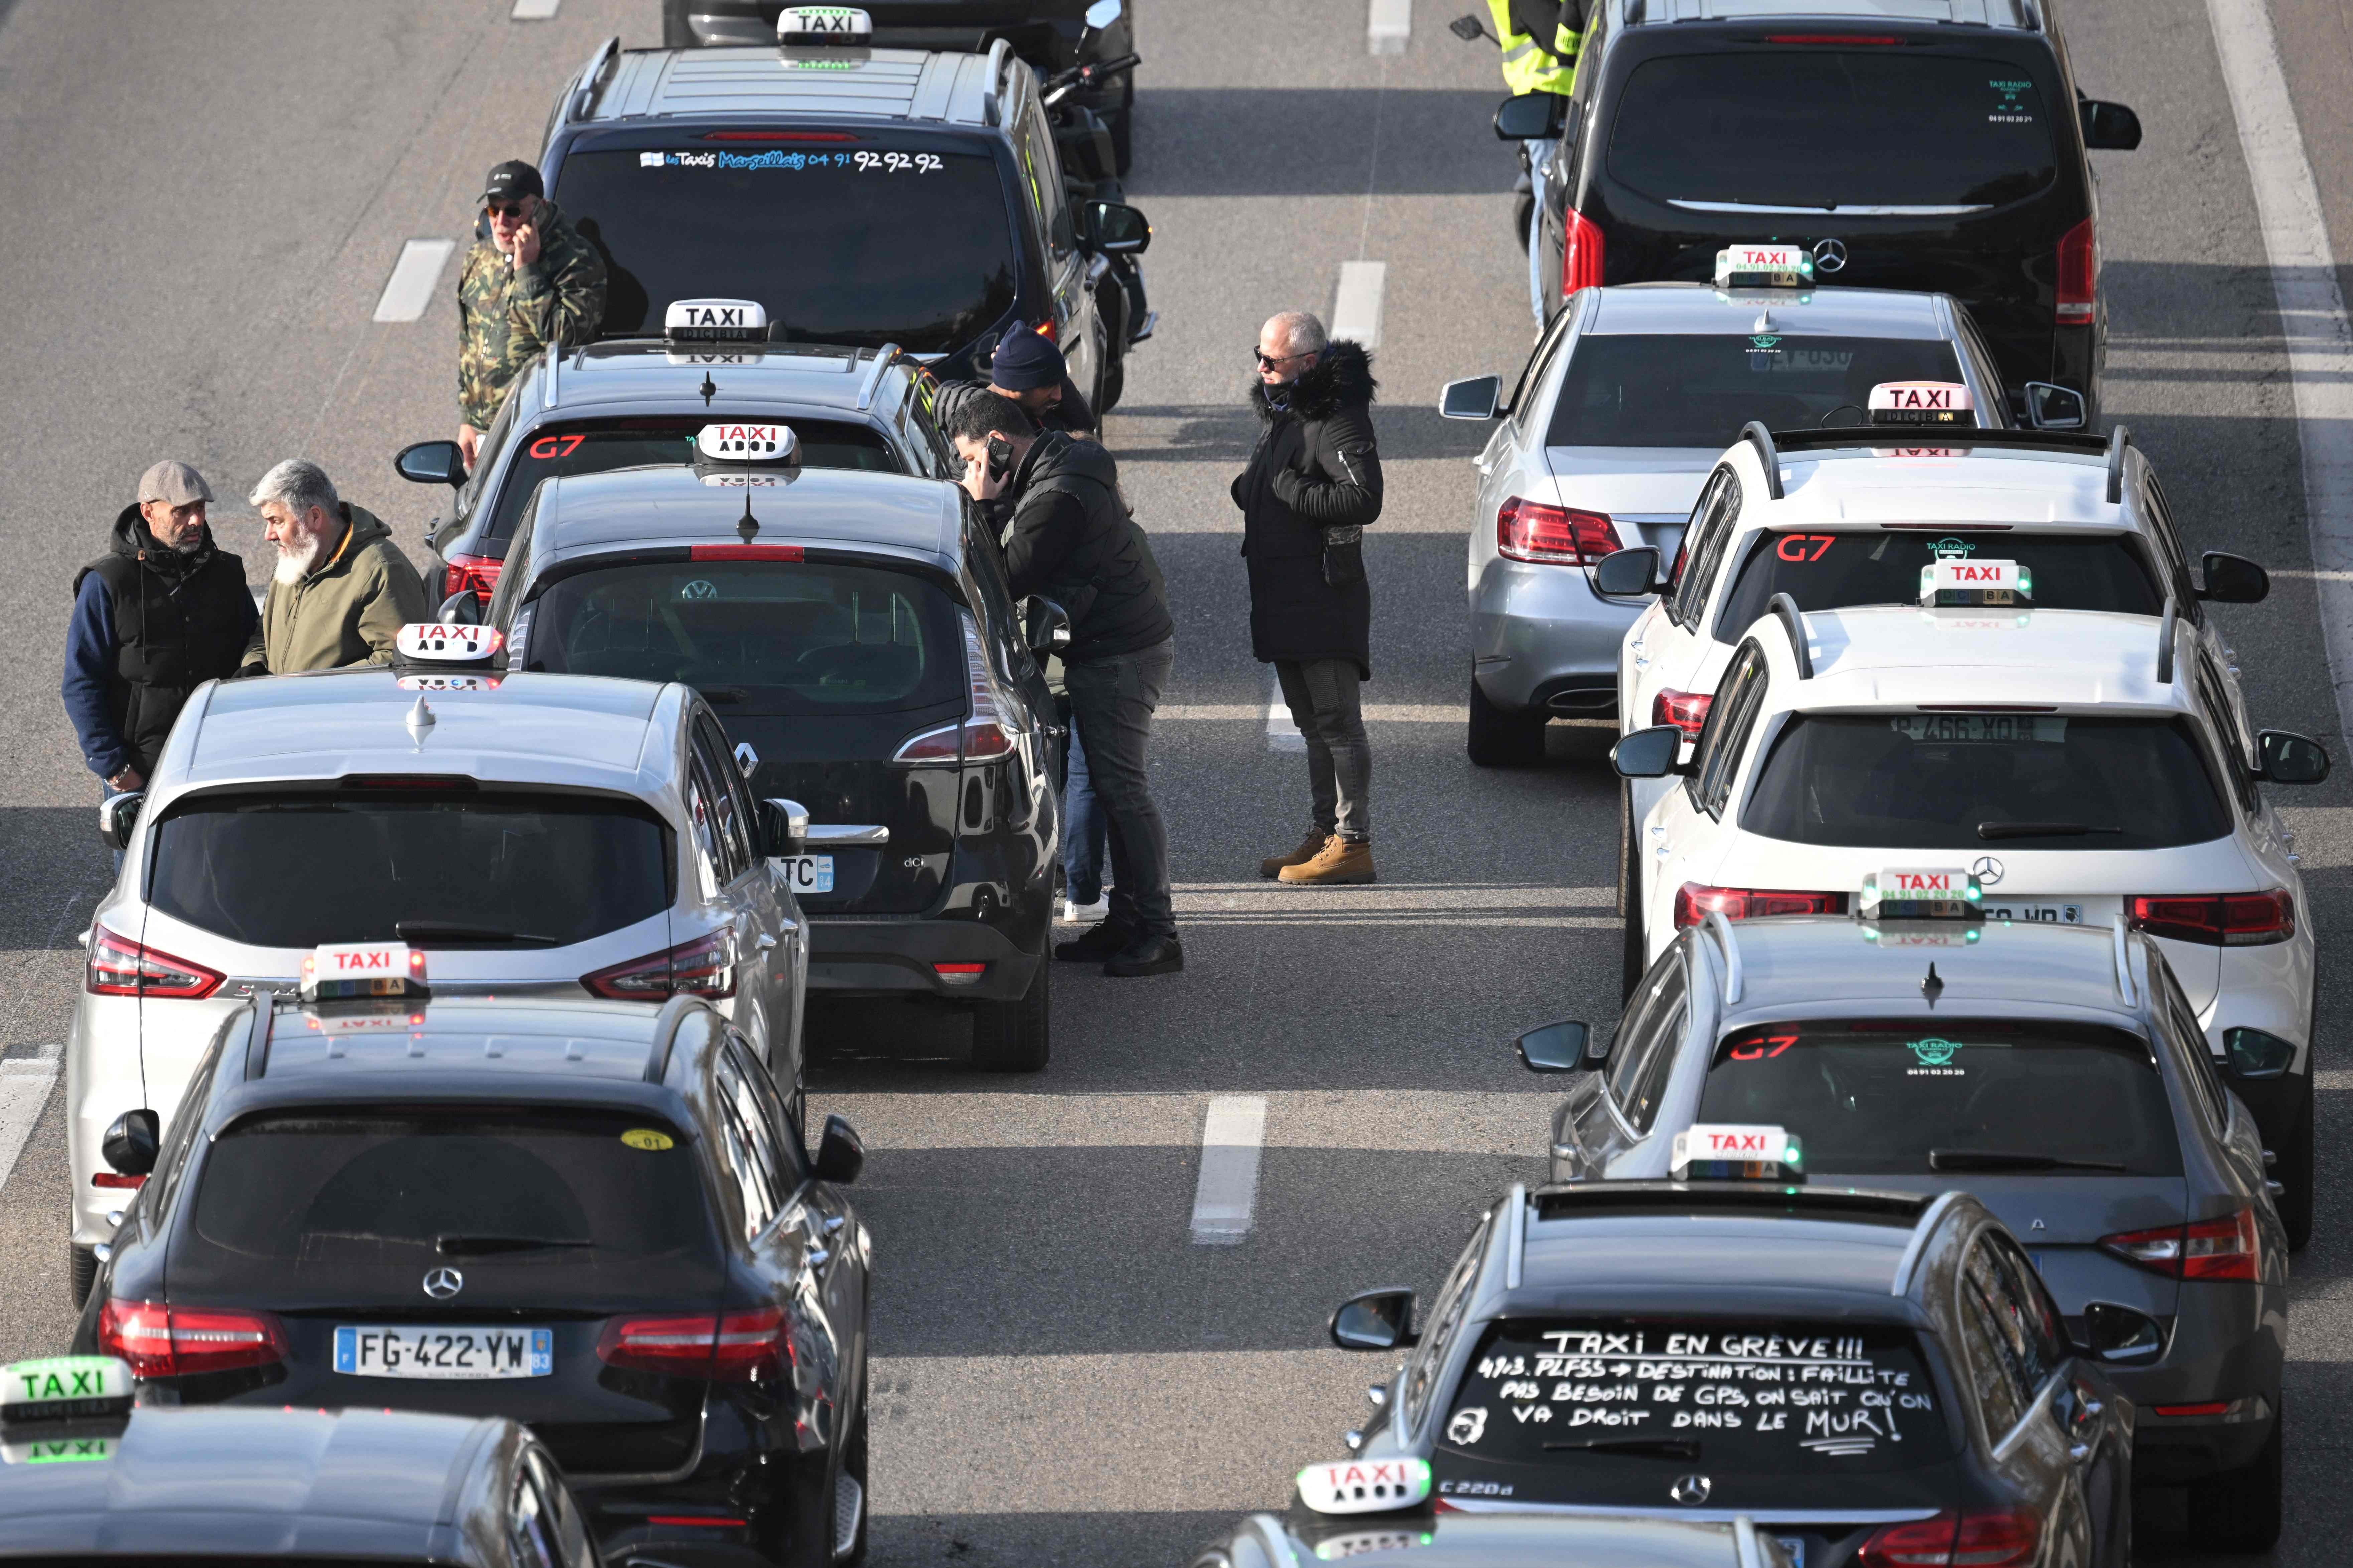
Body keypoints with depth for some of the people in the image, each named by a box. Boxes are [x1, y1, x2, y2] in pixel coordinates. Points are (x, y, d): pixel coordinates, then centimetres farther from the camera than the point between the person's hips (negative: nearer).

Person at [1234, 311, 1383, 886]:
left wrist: (1287, 490, -20)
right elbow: (1261, 489, 28)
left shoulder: (1338, 421, -15)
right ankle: (1326, 832, 23)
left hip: (1326, 596, -10)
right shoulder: (1282, 416, 15)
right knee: (1314, 724, 16)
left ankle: (1352, 843, -7)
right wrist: (1251, 491, 4)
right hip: (1284, 597, 10)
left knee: (1338, 722, -8)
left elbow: (1363, 499, -25)